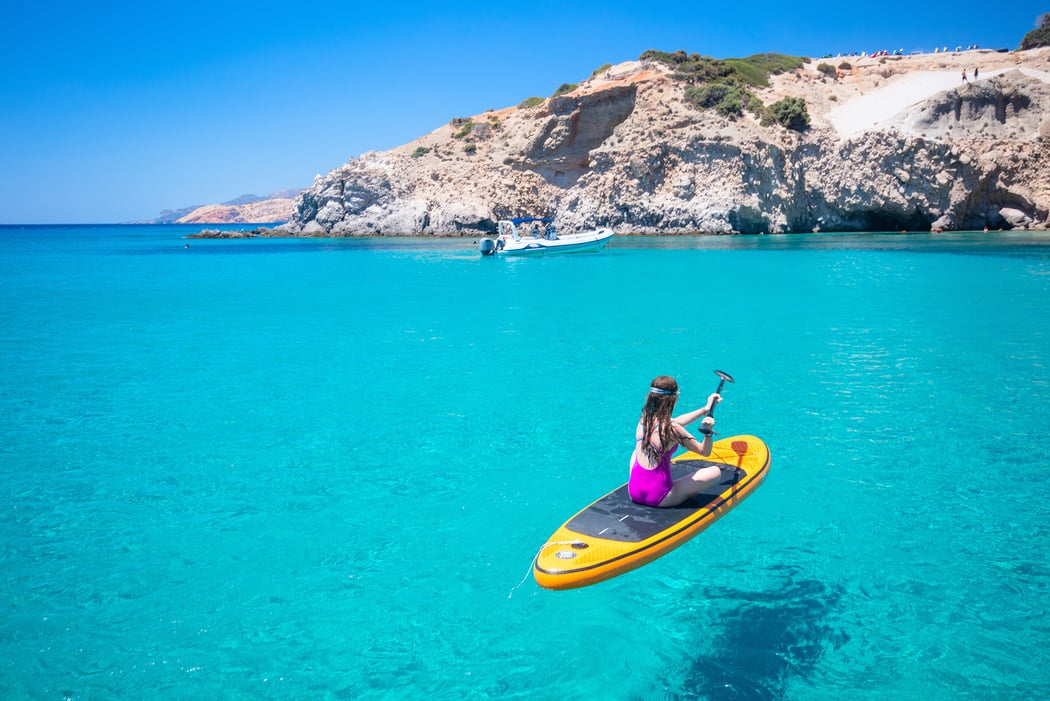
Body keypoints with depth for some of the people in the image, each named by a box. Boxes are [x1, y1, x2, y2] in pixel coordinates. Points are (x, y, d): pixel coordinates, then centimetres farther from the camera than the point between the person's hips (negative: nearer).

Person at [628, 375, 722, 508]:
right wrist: (708, 431, -25)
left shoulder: (643, 420, 1)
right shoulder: (673, 430, -19)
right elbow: (704, 451, -8)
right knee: (715, 472, 3)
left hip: (633, 493, 5)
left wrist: (705, 409, 22)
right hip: (658, 498, -5)